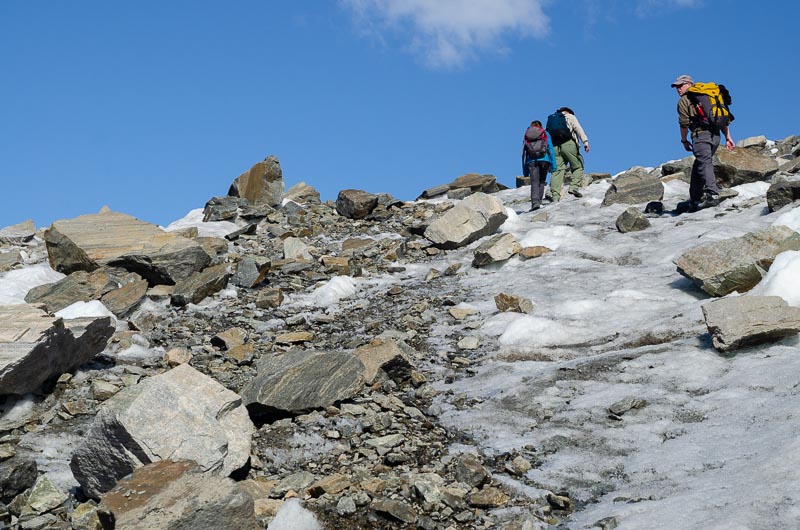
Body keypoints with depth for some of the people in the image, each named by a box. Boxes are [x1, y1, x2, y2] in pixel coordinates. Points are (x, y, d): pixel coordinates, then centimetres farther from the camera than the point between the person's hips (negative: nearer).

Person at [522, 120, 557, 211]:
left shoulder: (526, 136, 19)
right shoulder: (545, 134, 17)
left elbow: (524, 153, 15)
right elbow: (550, 149, 9)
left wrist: (525, 171, 16)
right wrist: (553, 165, 7)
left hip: (531, 161, 0)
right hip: (544, 159, 0)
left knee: (534, 182, -7)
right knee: (541, 182, 10)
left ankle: (535, 202, -24)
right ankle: (539, 201, 1)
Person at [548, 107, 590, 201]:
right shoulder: (570, 117, 15)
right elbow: (578, 128, -2)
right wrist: (585, 141, -12)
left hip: (555, 147, 4)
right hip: (568, 144, -4)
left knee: (558, 171, -4)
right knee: (578, 166, 4)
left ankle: (555, 195, -15)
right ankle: (574, 187, -16)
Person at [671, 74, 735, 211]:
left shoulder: (684, 101, 6)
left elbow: (684, 123, 0)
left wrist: (684, 141, 15)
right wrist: (728, 137, 19)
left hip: (701, 134, -7)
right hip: (716, 135, 7)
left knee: (705, 163, -21)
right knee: (697, 166, 17)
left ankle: (713, 194, -40)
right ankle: (695, 199, 18)